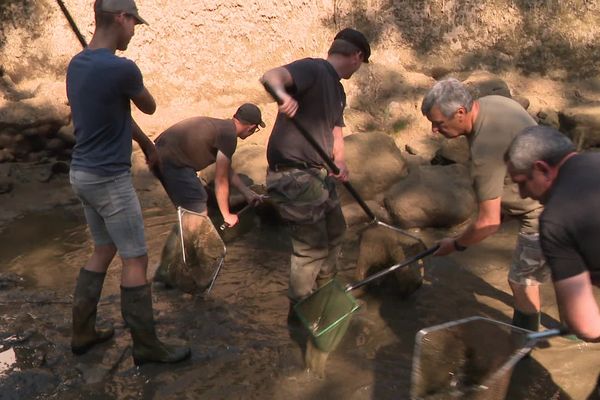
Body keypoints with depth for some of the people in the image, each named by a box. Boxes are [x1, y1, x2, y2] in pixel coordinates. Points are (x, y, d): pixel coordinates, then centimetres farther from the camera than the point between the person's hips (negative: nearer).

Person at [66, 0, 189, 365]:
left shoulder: (76, 65, 7)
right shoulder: (121, 68, -21)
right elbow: (149, 107, -1)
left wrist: (146, 143, 25)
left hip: (82, 174, 9)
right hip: (110, 180, -9)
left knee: (104, 251, 20)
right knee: (136, 260, 1)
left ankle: (83, 332, 28)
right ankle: (147, 346, 12)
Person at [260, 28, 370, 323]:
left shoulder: (337, 91, 16)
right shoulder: (313, 69, -14)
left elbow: (335, 131, 12)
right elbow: (270, 75, -32)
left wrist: (340, 163, -8)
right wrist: (281, 92, -56)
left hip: (319, 173, 10)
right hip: (293, 176, -10)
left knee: (335, 231, 24)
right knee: (312, 248, -2)